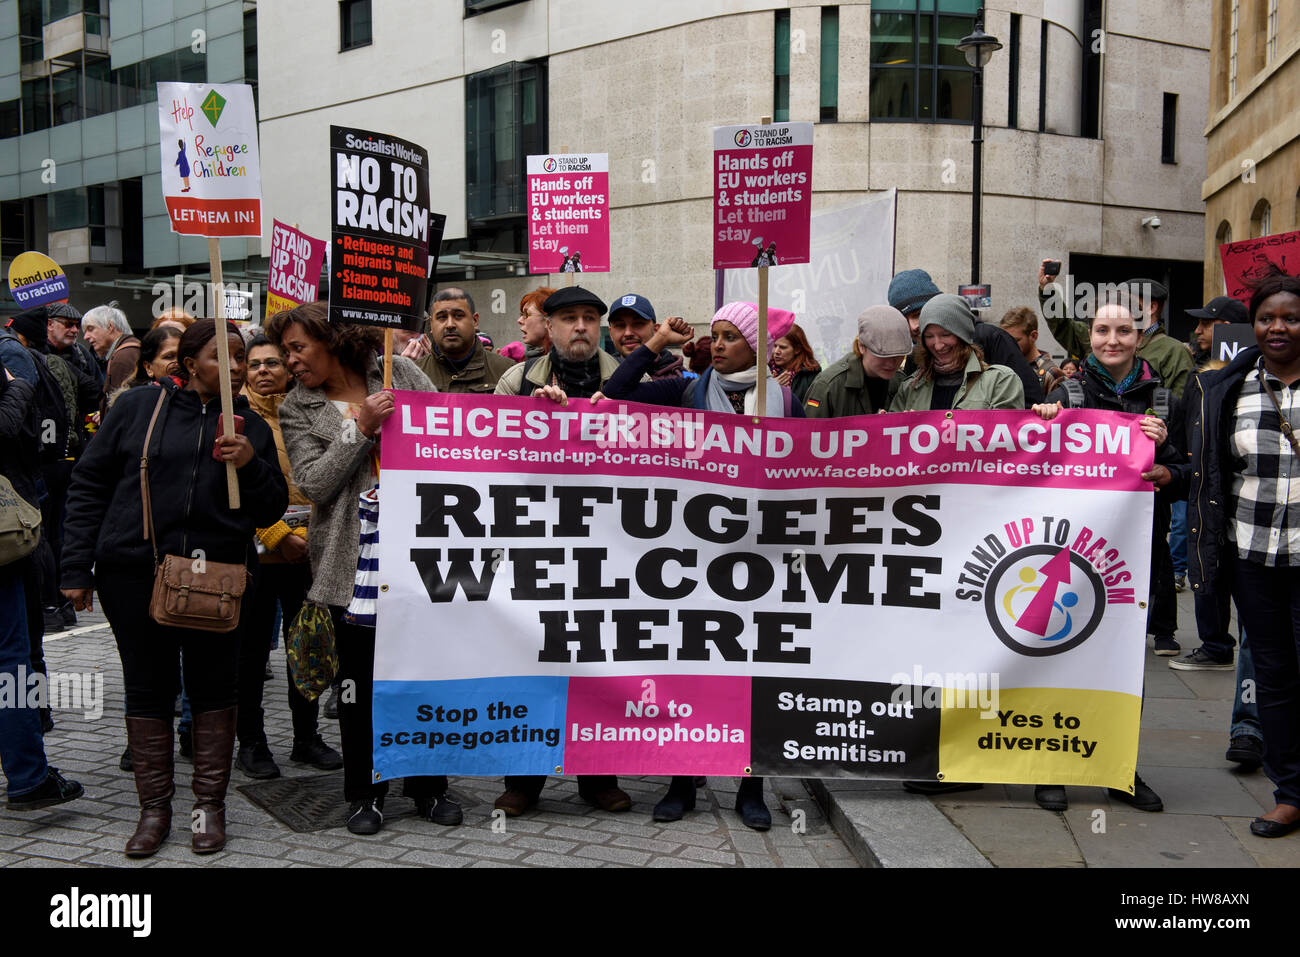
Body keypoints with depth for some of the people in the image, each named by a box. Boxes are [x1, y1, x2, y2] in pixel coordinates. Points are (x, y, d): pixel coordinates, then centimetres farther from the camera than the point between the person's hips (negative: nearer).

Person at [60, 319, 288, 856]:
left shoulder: (251, 428, 9)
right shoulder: (137, 408, 2)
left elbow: (271, 511, 9)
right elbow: (89, 485, 4)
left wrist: (251, 465, -10)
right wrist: (77, 568, 0)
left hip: (218, 575, 1)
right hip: (134, 573, -1)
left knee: (214, 686, 6)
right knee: (147, 688, 7)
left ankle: (210, 804, 20)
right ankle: (154, 808, 20)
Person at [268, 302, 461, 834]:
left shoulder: (398, 371, 6)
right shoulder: (298, 410, 4)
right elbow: (313, 484, -7)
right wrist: (361, 427, -14)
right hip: (352, 560, -1)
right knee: (359, 677, 5)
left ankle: (427, 785, 23)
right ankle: (365, 793, 22)